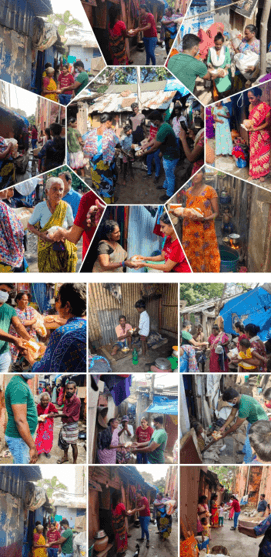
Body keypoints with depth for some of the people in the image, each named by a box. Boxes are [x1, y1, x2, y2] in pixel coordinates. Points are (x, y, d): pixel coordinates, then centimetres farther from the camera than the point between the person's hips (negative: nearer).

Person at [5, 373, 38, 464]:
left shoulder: (20, 384, 10)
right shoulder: (18, 386, -23)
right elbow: (20, 421, -28)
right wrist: (33, 447, -27)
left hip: (22, 436, 10)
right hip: (19, 439, -10)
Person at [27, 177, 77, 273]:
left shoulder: (66, 207, -3)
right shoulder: (40, 207, -7)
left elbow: (72, 227, 9)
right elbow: (30, 225, 3)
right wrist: (40, 234, -15)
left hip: (65, 248, 1)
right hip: (46, 248, -1)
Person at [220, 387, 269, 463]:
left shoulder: (244, 407, -41)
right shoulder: (237, 399, -14)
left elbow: (237, 425, -27)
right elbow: (232, 415, 1)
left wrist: (226, 433, -13)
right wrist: (224, 427, -1)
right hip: (252, 420, 9)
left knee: (249, 443, 5)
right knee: (248, 436, 30)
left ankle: (246, 462, 26)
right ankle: (244, 451, 55)